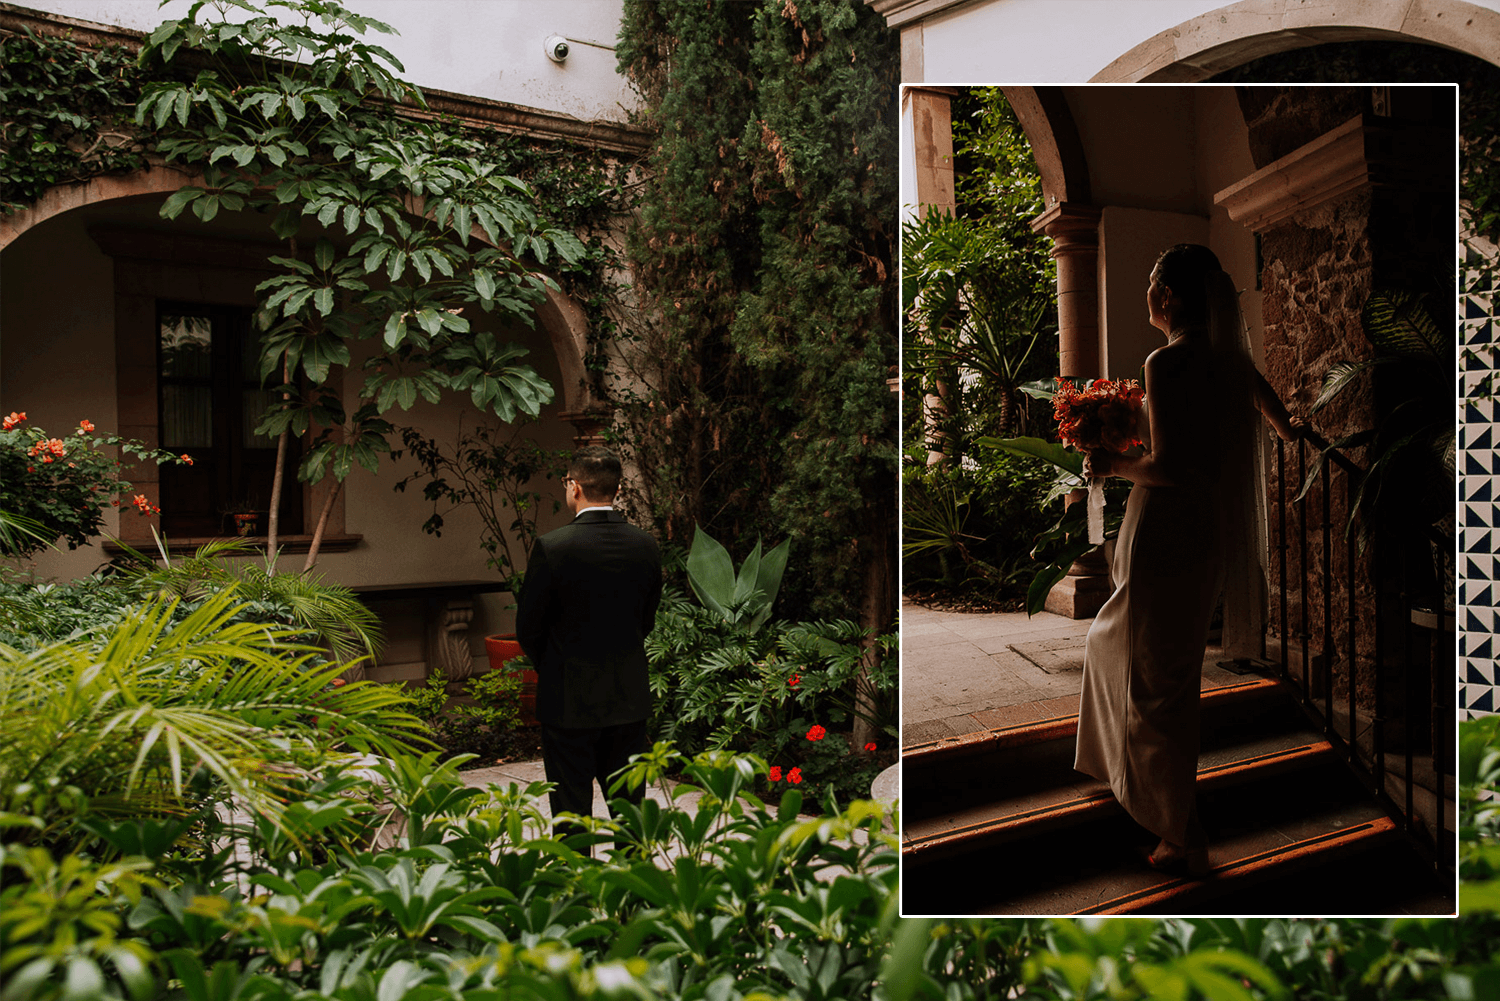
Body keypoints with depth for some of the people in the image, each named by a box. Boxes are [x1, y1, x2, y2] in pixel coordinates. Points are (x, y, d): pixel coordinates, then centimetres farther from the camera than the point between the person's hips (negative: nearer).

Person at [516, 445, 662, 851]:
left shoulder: (552, 547, -17)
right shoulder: (646, 546, -3)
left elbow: (528, 627, -7)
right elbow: (646, 620, 6)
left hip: (569, 699, -4)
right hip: (629, 697, 4)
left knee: (572, 810, 8)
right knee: (630, 806, 16)